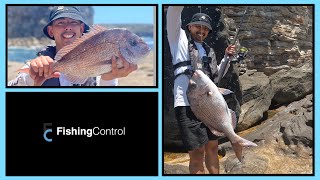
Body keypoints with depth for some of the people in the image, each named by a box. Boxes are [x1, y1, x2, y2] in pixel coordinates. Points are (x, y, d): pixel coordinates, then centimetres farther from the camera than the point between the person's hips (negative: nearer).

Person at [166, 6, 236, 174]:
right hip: (187, 105, -7)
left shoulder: (208, 51, 23)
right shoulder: (180, 38, 6)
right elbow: (173, 13, -9)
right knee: (197, 152, -9)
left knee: (212, 147, 13)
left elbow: (216, 75, 32)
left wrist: (227, 57, 19)